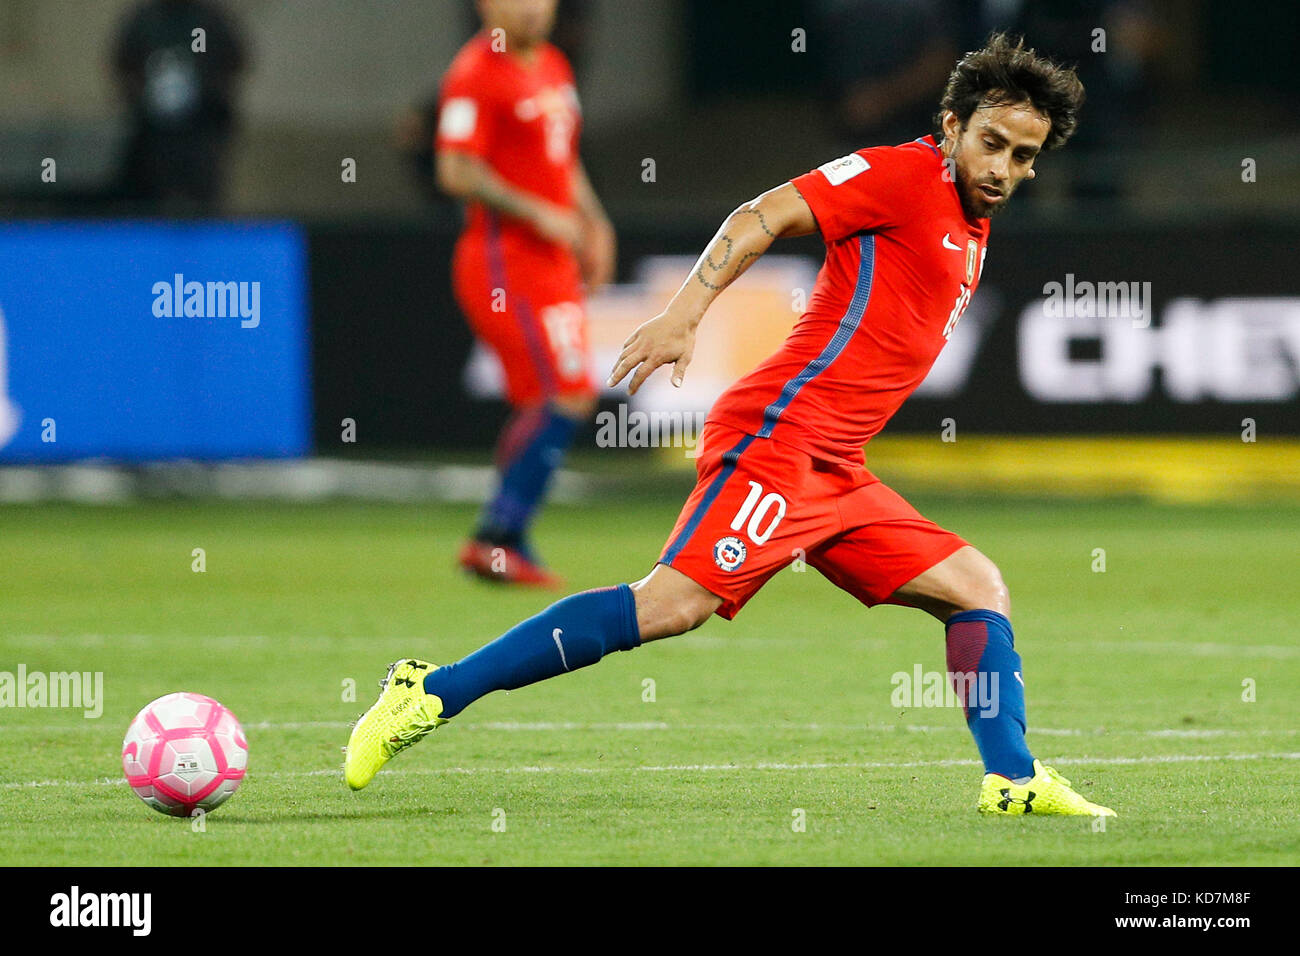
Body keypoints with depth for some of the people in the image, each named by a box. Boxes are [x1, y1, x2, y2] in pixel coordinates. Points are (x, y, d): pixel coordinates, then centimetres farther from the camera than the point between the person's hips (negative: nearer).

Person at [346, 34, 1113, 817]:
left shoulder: (973, 228, 21)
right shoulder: (908, 175, -5)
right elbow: (762, 218, -14)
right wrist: (683, 317, -23)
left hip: (835, 474, 9)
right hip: (781, 434, -9)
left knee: (979, 591, 8)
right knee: (676, 603, -21)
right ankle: (434, 692, -19)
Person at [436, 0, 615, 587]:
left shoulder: (553, 68, 16)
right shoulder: (475, 75, -12)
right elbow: (457, 172, -19)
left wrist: (591, 221, 14)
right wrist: (539, 214, -20)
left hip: (553, 262, 9)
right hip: (505, 260, -9)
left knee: (538, 407, 10)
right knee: (569, 395, -15)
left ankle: (503, 544, 16)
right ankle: (496, 539, -12)